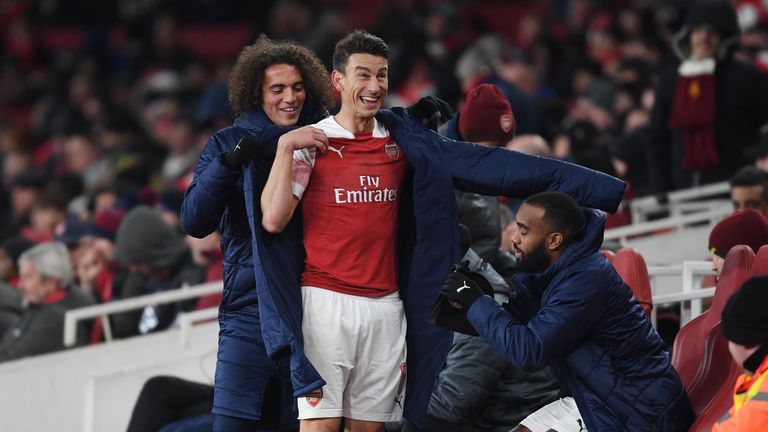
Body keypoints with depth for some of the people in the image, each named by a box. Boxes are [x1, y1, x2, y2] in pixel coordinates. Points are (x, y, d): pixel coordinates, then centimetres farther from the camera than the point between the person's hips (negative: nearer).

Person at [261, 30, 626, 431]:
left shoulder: (404, 140, 8)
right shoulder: (310, 143, -2)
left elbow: (489, 164, 2)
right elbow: (273, 219, -9)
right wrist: (286, 149, -16)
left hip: (386, 306, 4)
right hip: (326, 302, -4)